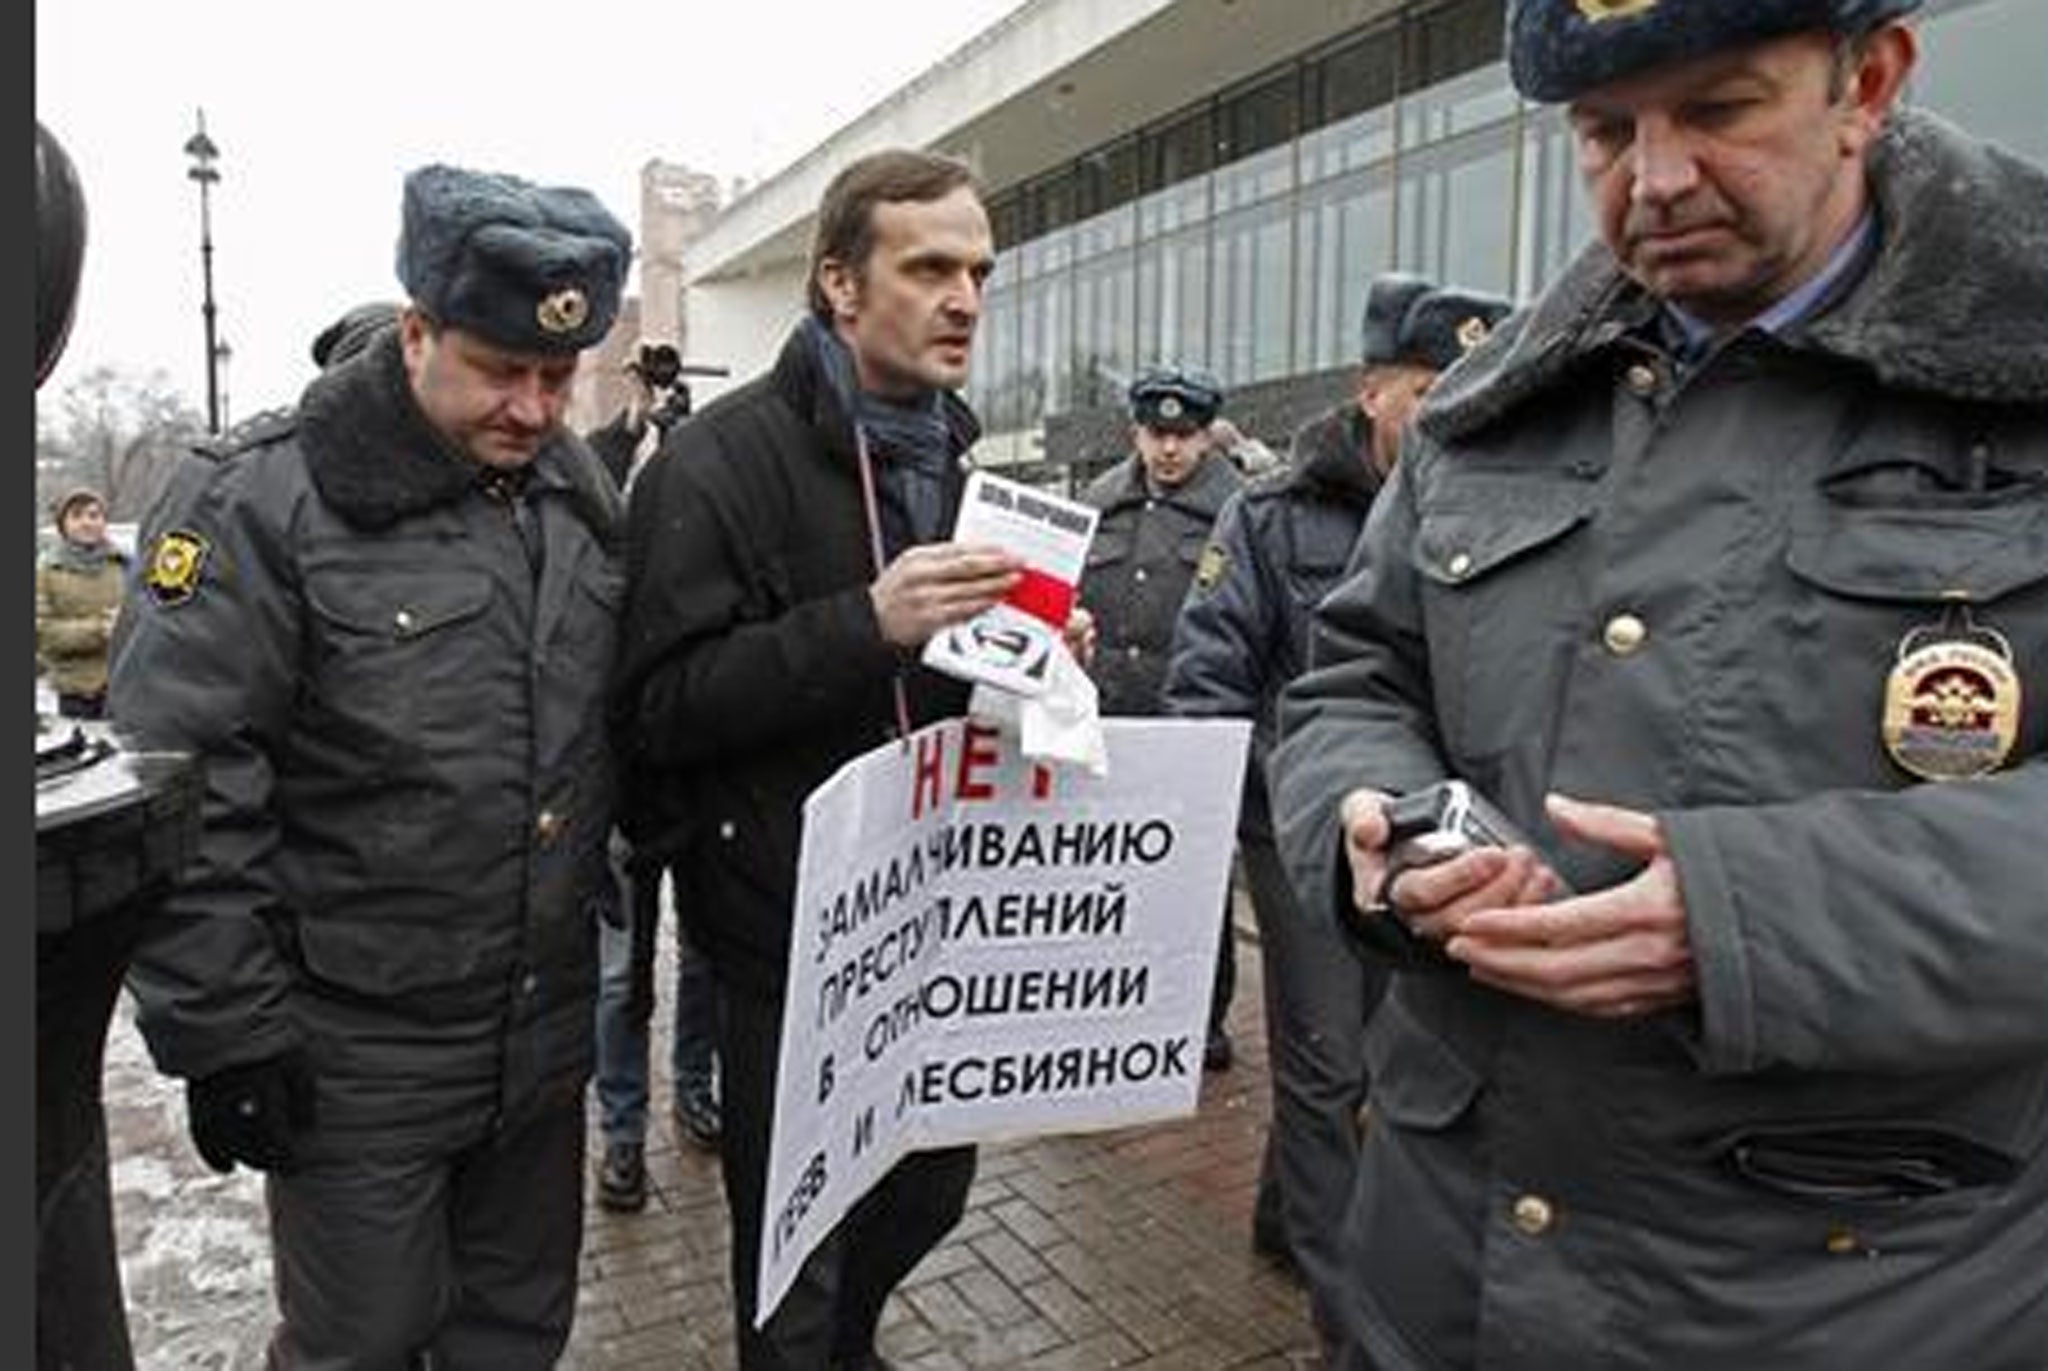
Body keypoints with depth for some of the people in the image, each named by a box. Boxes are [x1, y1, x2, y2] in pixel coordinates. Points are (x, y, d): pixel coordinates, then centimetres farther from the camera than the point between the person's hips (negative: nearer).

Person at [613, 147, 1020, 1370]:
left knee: (933, 1186, 21)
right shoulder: (722, 461, -13)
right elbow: (662, 705, -19)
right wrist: (868, 622, -28)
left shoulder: (954, 456, 11)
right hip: (790, 930, -6)